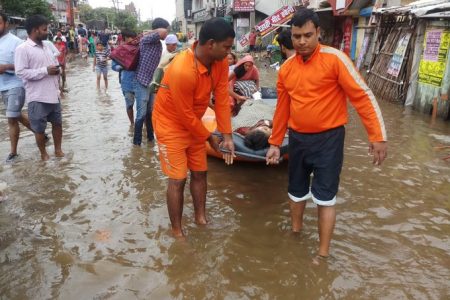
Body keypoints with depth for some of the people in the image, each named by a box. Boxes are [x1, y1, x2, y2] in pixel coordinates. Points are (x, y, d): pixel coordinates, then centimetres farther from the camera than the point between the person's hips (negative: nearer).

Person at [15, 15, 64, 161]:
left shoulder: (46, 46, 10)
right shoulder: (23, 49, -12)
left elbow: (55, 63, 22)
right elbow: (21, 72, -19)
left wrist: (56, 70, 0)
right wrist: (45, 71, -20)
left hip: (53, 94, 7)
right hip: (37, 97, -7)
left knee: (57, 123, 16)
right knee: (39, 128, 7)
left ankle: (58, 150, 31)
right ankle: (43, 153, 23)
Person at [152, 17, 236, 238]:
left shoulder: (220, 62, -12)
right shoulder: (182, 71, -35)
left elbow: (222, 98, -9)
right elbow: (186, 115, -25)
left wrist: (227, 136, -12)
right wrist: (210, 138, -12)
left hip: (193, 124, 7)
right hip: (171, 125, -7)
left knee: (200, 173, 13)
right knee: (178, 180, -2)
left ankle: (201, 218, 32)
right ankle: (177, 231, 15)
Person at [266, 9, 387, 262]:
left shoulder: (335, 58, -14)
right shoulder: (286, 69, 2)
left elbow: (363, 96, -14)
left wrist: (378, 136, -18)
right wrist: (275, 143, 15)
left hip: (328, 138, -5)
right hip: (297, 138, 5)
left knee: (325, 197, 1)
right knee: (296, 190, 19)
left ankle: (323, 253, 16)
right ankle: (296, 230, 43)